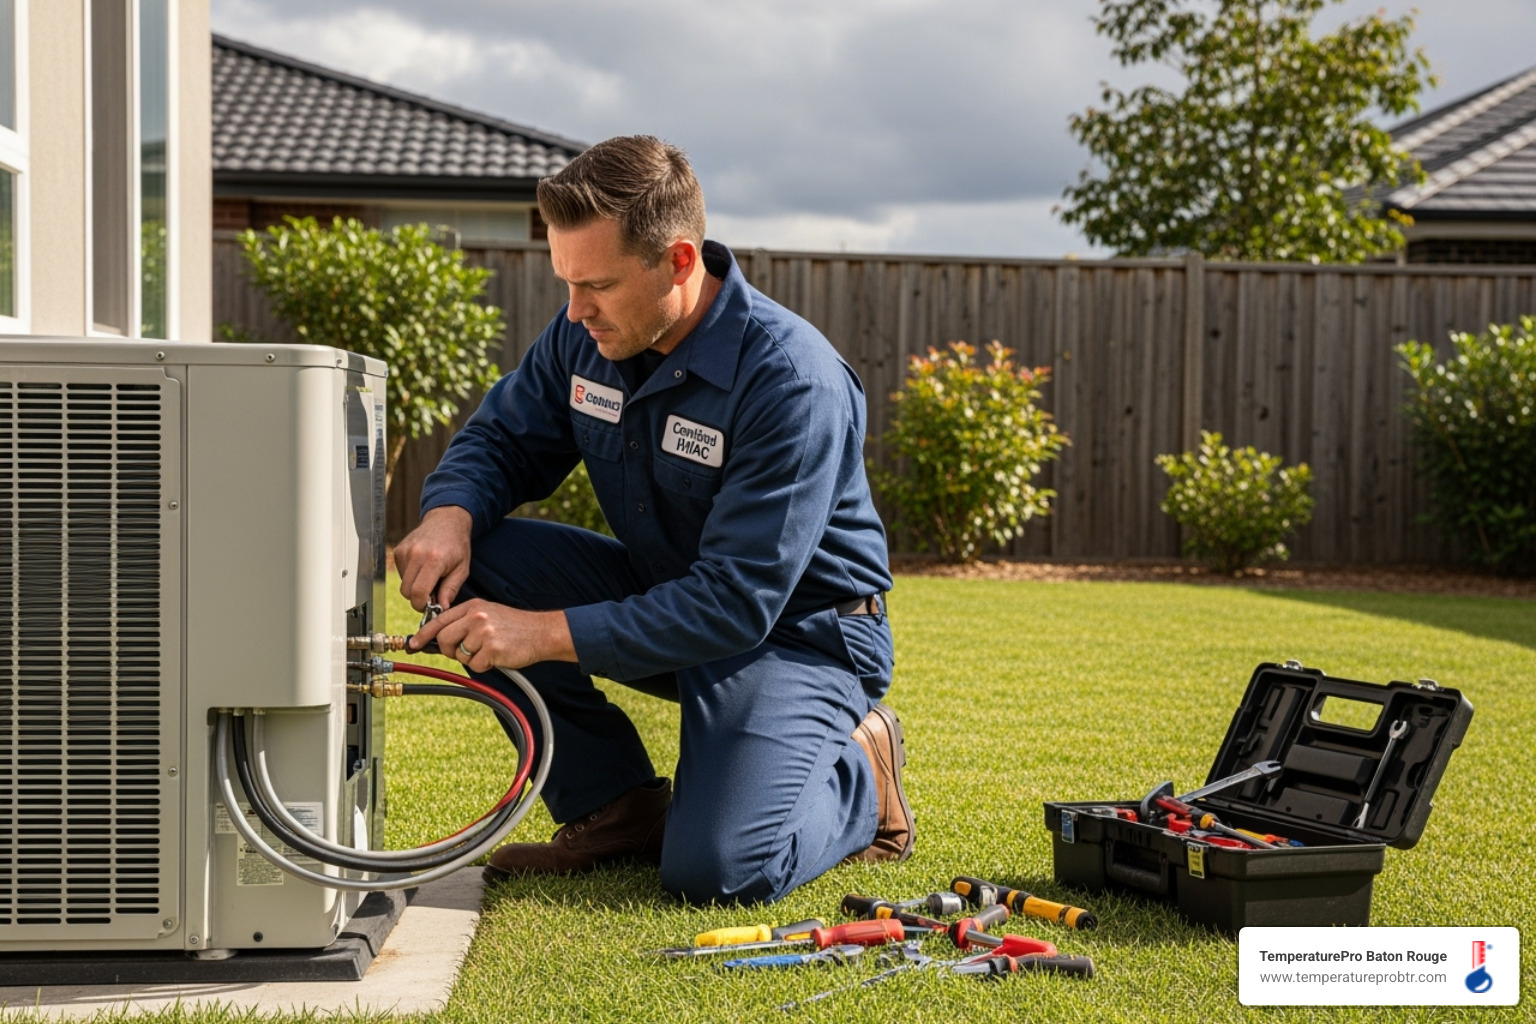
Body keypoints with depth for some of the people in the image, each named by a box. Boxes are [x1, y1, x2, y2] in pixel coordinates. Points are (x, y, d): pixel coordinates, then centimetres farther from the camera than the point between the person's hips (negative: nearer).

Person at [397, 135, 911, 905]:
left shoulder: (792, 380, -29)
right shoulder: (587, 334, -9)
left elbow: (736, 606, -32)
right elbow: (500, 438, 5)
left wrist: (545, 634, -37)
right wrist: (450, 515, -20)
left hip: (796, 630, -7)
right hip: (663, 596, 7)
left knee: (718, 871, -27)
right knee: (464, 559, -15)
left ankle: (856, 773, 8)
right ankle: (617, 806, -1)